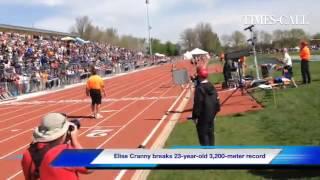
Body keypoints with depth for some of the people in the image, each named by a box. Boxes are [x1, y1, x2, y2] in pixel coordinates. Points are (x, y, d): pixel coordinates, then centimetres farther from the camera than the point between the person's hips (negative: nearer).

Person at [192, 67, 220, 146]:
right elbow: (217, 99, 10)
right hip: (212, 113, 8)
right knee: (210, 132, 17)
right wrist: (215, 111, 19)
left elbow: (197, 103, -19)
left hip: (203, 115, -8)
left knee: (203, 134, 0)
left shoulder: (199, 88, -19)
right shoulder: (212, 86, 5)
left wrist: (195, 116, -13)